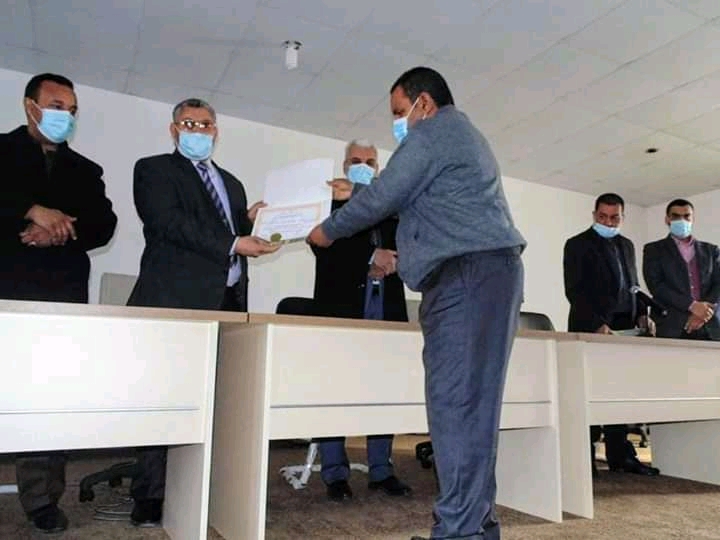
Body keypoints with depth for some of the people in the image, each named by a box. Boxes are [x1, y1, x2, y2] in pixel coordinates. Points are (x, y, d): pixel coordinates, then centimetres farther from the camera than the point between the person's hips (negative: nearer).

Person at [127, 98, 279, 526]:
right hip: (177, 299, -5)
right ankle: (151, 499, 7)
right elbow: (169, 223, -9)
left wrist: (251, 224, 4)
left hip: (228, 302, 6)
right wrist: (233, 244, -15)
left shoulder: (232, 183, 27)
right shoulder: (154, 169, 8)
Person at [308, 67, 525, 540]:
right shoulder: (465, 135, 31)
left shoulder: (431, 133, 0)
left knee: (454, 400, -12)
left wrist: (329, 230, 10)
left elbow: (382, 198, -3)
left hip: (466, 272, -10)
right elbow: (407, 200, 34)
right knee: (472, 400, 7)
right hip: (493, 269, 10)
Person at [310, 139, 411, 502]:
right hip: (341, 305, -3)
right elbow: (325, 246, -7)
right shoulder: (328, 201, 9)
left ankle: (381, 469, 15)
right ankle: (334, 473, 8)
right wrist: (370, 258, -13)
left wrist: (390, 261, -10)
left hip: (386, 307, 4)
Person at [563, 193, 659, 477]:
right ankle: (586, 457, -1)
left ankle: (620, 454, 13)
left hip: (623, 328, 6)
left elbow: (632, 285, 22)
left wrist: (641, 314, 4)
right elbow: (574, 290, -10)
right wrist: (598, 324, -19)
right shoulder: (578, 244, -1)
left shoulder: (626, 245, 19)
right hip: (591, 329, -6)